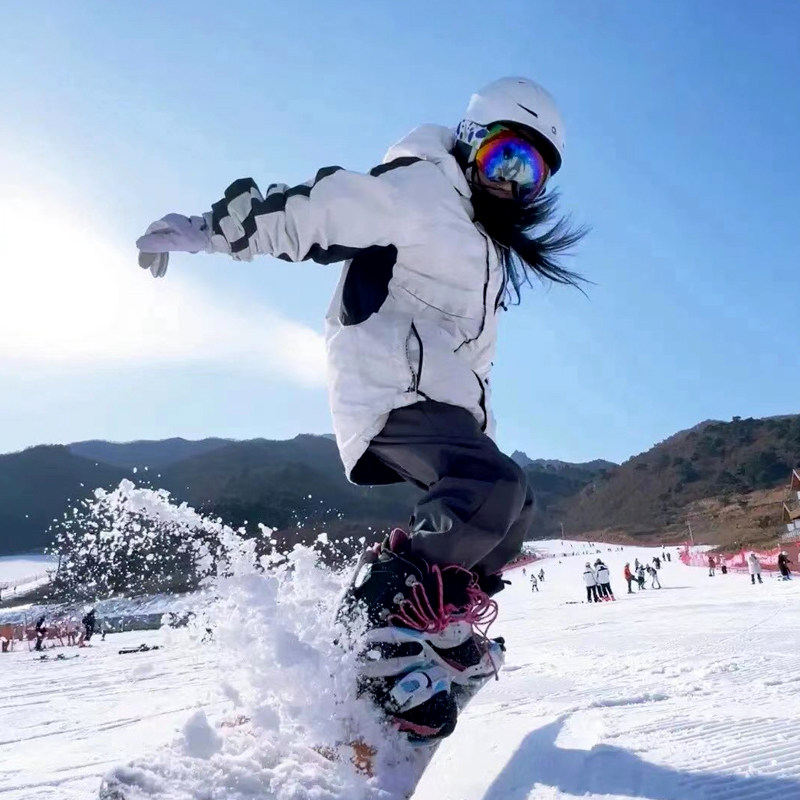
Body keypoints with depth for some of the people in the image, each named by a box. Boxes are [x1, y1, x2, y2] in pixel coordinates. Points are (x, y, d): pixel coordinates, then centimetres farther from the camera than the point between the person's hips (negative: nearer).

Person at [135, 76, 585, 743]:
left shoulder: (492, 258, 27)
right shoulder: (419, 188, 0)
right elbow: (321, 208, -12)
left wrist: (483, 437, 30)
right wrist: (210, 228, -20)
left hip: (441, 402, 10)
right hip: (391, 391, -10)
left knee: (508, 509, 11)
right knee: (494, 490, -28)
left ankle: (444, 627, 21)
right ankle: (380, 619, -21)